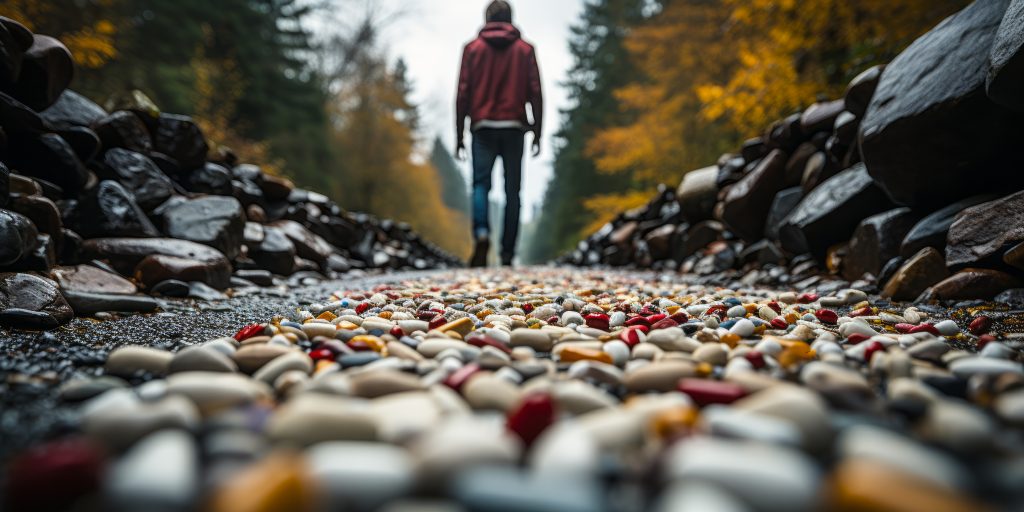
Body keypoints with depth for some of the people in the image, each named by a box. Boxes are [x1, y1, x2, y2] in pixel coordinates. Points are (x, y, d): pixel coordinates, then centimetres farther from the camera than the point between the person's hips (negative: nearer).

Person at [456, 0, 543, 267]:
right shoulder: (525, 50, 9)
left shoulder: (473, 48, 8)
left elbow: (463, 94, 3)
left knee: (480, 184, 2)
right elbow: (535, 94, 3)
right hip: (514, 128, 0)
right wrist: (537, 134, 6)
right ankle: (507, 253, 3)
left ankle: (482, 234, -24)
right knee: (512, 190, 4)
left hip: (483, 127, 0)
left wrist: (459, 136, 6)